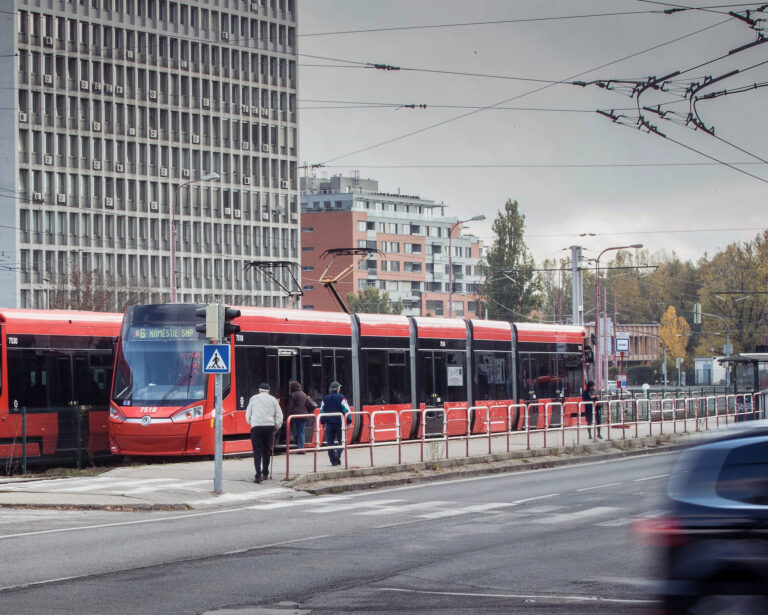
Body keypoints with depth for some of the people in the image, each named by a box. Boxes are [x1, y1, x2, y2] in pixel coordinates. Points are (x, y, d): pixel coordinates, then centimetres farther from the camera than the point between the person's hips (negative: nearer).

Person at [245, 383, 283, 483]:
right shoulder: (272, 400, 12)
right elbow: (279, 415, 8)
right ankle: (265, 473, 21)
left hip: (256, 427, -2)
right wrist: (277, 427, 18)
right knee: (266, 451, 16)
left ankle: (258, 475, -17)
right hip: (269, 426, 2)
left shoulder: (254, 398, 9)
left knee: (257, 452, -4)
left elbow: (248, 415, 12)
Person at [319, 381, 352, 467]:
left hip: (329, 423, 2)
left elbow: (322, 411, 12)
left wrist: (322, 422, 21)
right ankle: (338, 454, -20)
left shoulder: (325, 399, 7)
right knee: (340, 440, 6)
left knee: (330, 442, 6)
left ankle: (333, 460, 3)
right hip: (339, 422, -2)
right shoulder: (341, 398, -3)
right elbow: (346, 410, -7)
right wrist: (349, 420, 1)